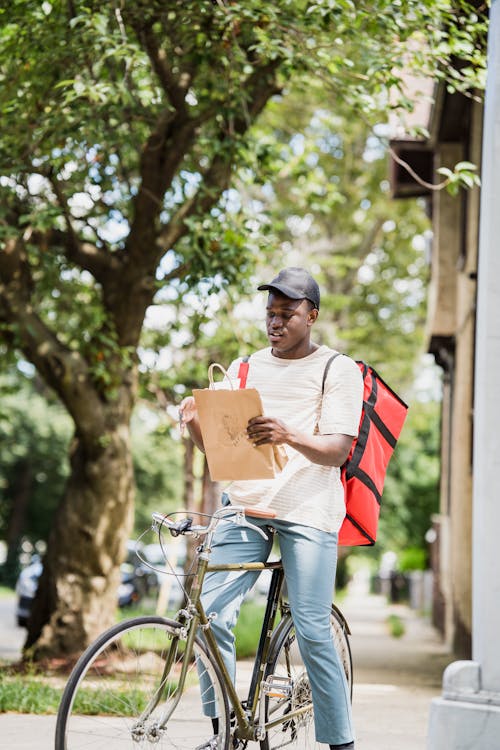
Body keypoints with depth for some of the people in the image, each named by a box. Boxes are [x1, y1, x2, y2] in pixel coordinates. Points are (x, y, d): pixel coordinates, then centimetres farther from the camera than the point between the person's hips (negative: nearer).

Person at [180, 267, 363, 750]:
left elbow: (338, 450, -9)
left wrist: (289, 436, -29)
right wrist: (195, 424, -7)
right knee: (211, 613, -10)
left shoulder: (337, 370, 3)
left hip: (306, 510, -4)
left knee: (312, 631, -10)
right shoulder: (245, 369, 17)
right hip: (244, 504, 4)